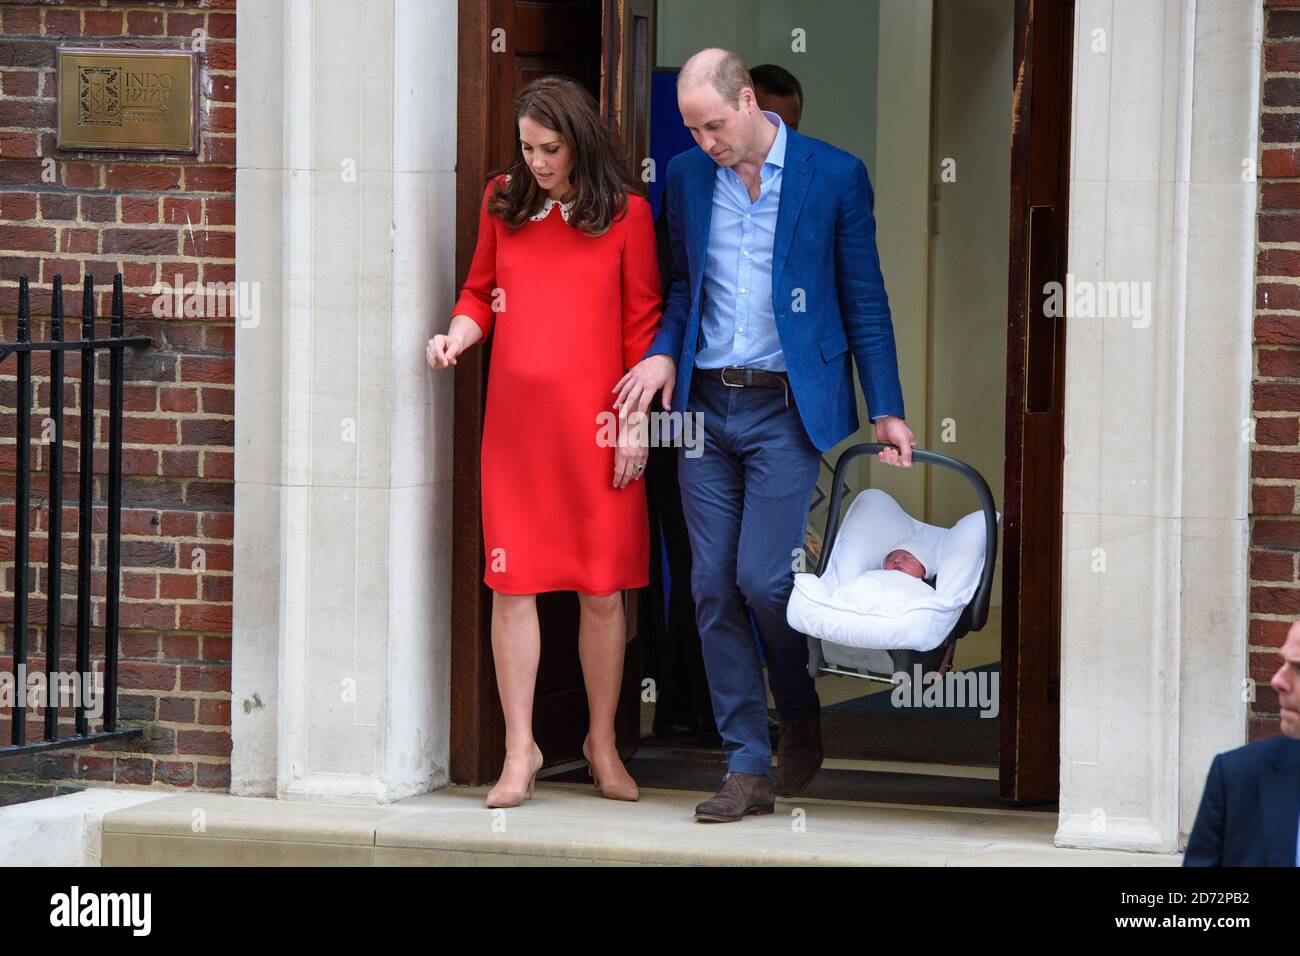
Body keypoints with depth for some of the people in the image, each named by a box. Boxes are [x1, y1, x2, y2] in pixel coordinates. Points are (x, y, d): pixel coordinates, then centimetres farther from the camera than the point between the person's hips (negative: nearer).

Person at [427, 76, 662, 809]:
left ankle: (603, 743, 18)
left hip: (593, 420, -2)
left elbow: (644, 325, 2)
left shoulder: (626, 213, 1)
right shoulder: (504, 204, 9)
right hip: (515, 418, 2)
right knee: (513, 582, 0)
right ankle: (520, 751, 8)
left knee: (602, 588, 3)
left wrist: (636, 423, -3)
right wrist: (458, 336, -4)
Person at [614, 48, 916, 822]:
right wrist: (665, 351, -2)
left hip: (787, 410, -4)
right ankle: (749, 767, 9)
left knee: (762, 578, -12)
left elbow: (865, 301, 0)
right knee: (714, 587, 2)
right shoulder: (688, 177, 8)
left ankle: (801, 718, 16)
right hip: (705, 407, 4)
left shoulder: (835, 175, -4)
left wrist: (888, 411, -3)